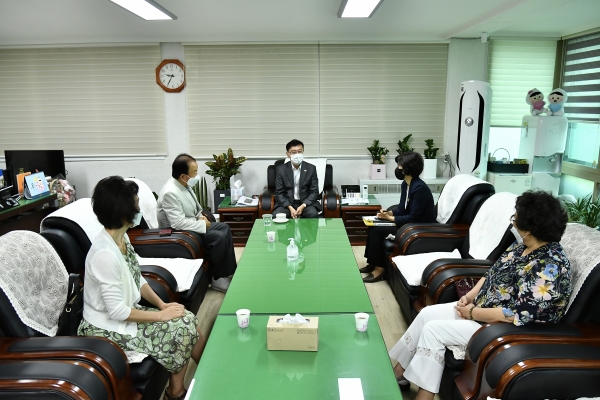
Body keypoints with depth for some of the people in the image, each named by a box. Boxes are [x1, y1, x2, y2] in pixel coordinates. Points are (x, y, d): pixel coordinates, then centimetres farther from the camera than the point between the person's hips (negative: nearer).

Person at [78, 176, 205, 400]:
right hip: (107, 329, -8)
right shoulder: (105, 254, -31)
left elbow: (138, 280, 8)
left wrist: (162, 304, -3)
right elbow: (117, 312, -27)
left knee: (189, 322, -1)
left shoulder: (122, 237, -2)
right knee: (182, 330, -9)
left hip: (123, 313, 8)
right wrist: (161, 314, -18)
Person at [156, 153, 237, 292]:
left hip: (192, 224, 10)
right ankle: (218, 278, -5)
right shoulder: (170, 192, -28)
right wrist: (203, 224, -22)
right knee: (219, 237, -20)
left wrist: (201, 217, -1)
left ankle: (230, 270, 13)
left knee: (224, 228, 7)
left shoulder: (184, 185, 0)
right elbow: (178, 223, -33)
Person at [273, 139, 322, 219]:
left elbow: (314, 192, -1)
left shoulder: (311, 168, 0)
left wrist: (303, 206, -17)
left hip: (306, 202, 0)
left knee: (313, 214, -31)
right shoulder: (281, 169, 0)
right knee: (276, 215, -28)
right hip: (287, 203, 0)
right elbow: (279, 193, -1)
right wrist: (290, 208, -18)